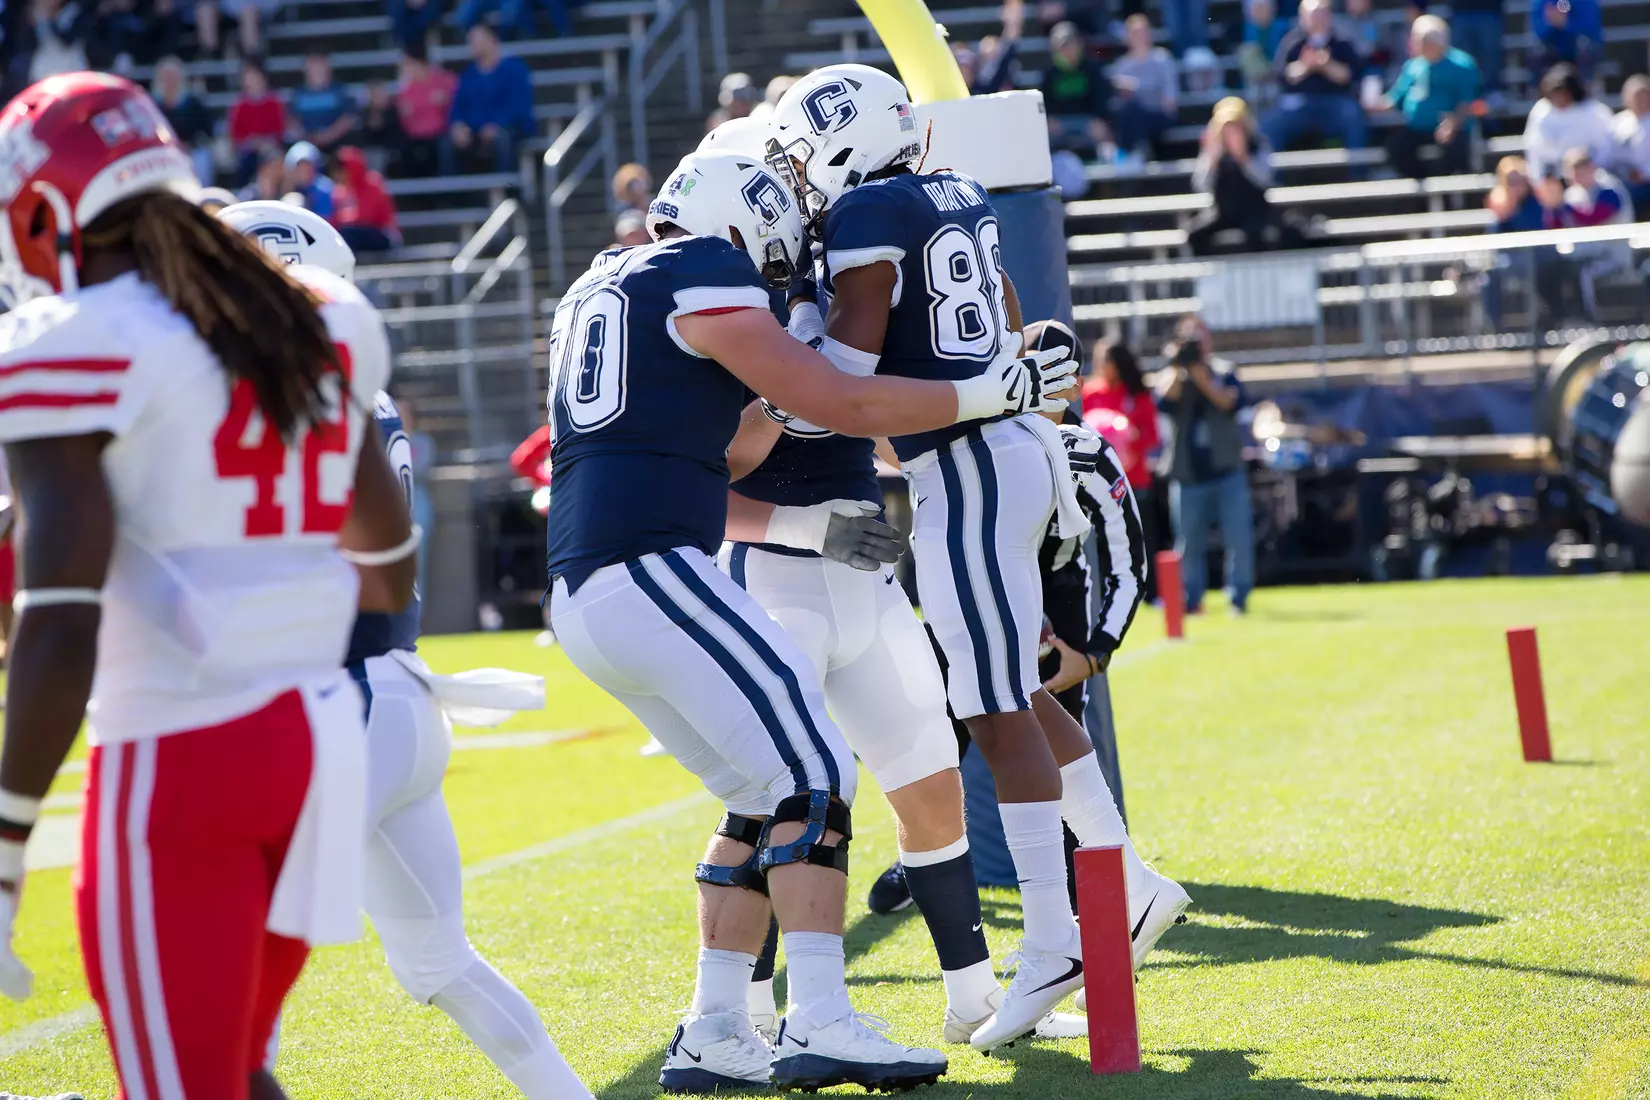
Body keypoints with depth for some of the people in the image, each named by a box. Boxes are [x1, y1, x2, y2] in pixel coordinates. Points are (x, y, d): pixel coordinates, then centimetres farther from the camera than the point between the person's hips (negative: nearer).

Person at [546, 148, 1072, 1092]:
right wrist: (994, 392, 2)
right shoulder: (706, 276, -2)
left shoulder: (598, 289, 25)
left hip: (583, 596, 9)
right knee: (815, 775, -7)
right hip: (654, 574, -9)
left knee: (763, 796, 14)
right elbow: (839, 403, -7)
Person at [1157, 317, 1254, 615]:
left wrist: (1201, 376, -17)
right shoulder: (1173, 377, 7)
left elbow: (1231, 402, -13)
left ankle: (1239, 597, 2)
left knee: (1240, 538, -6)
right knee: (1189, 542, 4)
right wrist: (1178, 369, -18)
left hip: (1227, 471, -1)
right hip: (1188, 475, 1)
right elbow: (1165, 402, -13)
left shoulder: (1224, 372, 6)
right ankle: (1190, 599, 13)